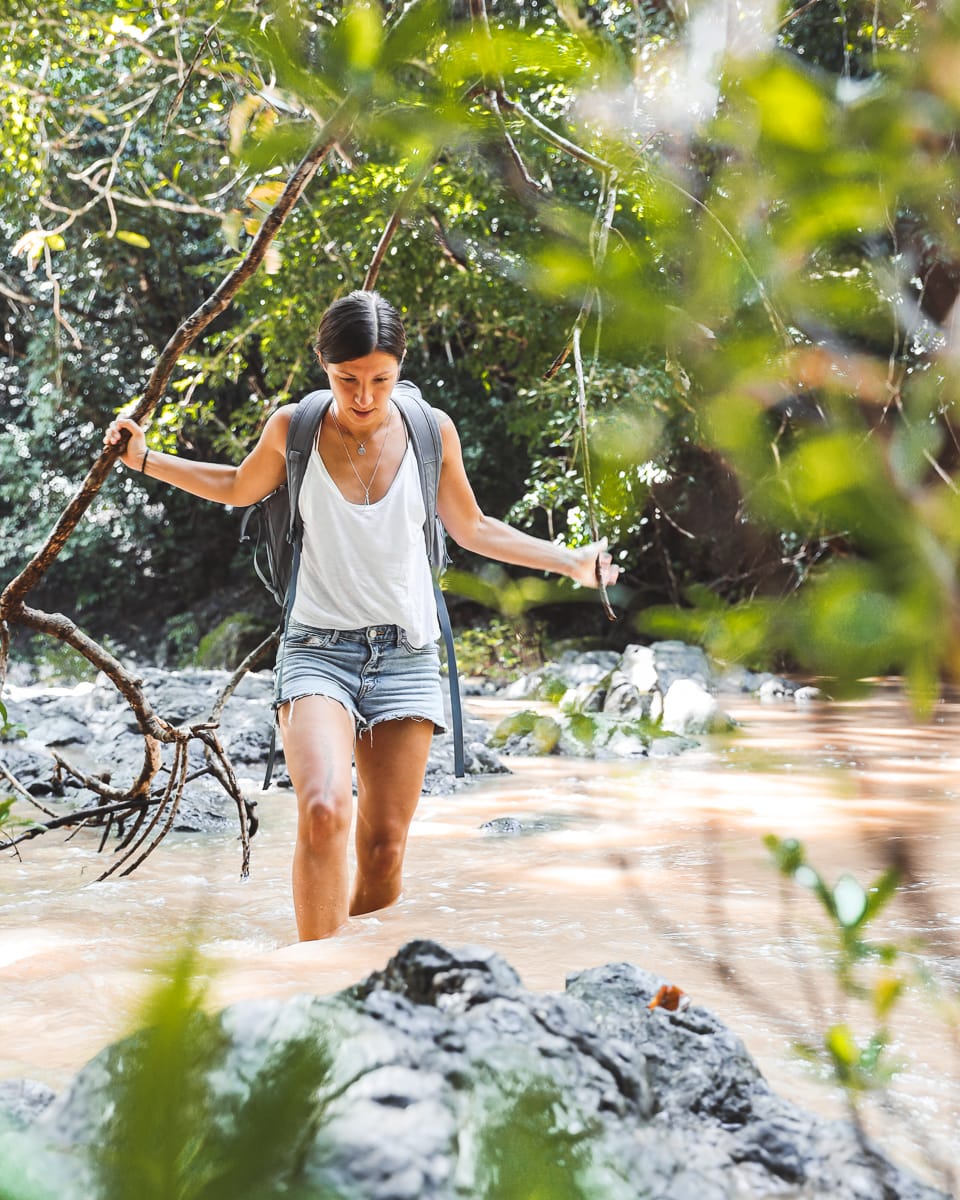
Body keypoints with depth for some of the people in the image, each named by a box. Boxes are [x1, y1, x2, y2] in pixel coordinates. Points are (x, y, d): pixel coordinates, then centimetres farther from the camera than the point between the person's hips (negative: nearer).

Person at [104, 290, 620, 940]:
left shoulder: (431, 430, -1)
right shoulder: (292, 428, -2)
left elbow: (472, 529, 16)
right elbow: (239, 488, 20)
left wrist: (569, 560, 12)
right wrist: (144, 458, 13)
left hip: (405, 654, 2)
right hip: (319, 648, -2)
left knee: (385, 845, 1)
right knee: (325, 811, -27)